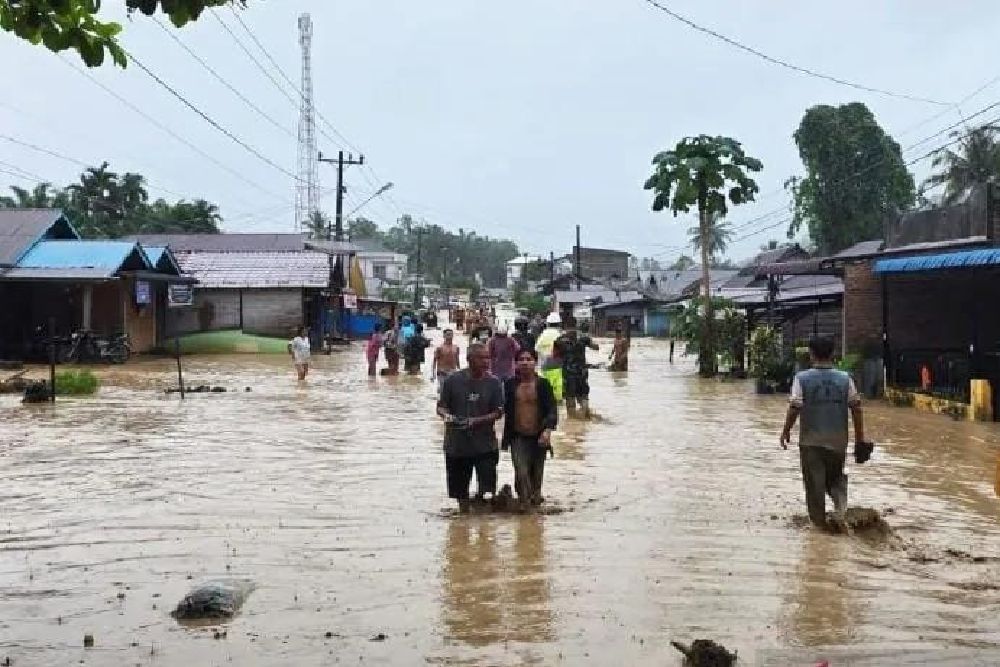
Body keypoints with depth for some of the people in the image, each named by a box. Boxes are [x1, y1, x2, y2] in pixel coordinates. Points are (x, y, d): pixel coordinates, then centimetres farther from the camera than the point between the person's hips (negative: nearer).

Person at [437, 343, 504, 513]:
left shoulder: (493, 383, -2)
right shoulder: (454, 380, -3)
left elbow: (498, 412, -3)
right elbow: (441, 407, 3)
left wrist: (477, 420, -18)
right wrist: (447, 416, -20)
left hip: (485, 443, -1)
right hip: (457, 443, 1)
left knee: (487, 489, -4)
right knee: (460, 489, 13)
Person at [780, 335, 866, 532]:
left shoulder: (802, 378, -10)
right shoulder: (845, 379, -1)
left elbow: (794, 408, -13)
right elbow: (856, 408, -1)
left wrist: (786, 432, 1)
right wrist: (860, 438, 8)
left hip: (811, 442, -2)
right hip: (838, 441, 3)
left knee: (814, 483, 8)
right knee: (836, 478, 21)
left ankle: (819, 522, 13)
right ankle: (840, 511, 1)